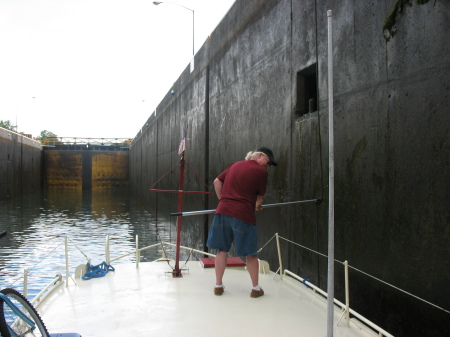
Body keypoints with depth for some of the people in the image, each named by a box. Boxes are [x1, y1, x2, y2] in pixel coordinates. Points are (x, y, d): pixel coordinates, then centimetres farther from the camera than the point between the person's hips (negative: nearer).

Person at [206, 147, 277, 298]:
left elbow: (217, 182, 21)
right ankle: (256, 288, 18)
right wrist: (257, 206, 24)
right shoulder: (261, 172, 0)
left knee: (222, 249, 13)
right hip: (243, 214, -5)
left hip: (223, 211, 5)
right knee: (250, 253, 8)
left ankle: (218, 285, 19)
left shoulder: (235, 165, 17)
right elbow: (260, 198, 4)